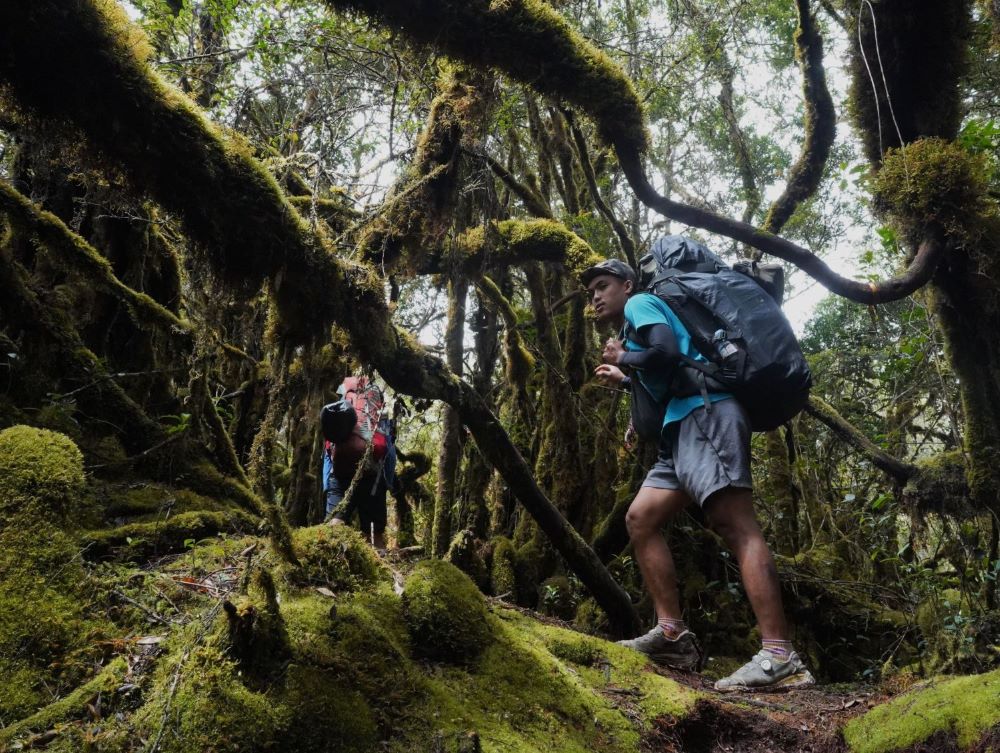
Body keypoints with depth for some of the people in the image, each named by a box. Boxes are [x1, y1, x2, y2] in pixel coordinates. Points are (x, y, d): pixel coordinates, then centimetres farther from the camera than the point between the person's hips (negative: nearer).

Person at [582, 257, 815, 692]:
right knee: (640, 519, 4)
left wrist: (622, 358, 3)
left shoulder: (641, 304, 7)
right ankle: (673, 635, -1)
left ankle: (780, 658, -25)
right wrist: (624, 381, 34)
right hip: (685, 426, 10)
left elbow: (667, 352, -13)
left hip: (705, 413, -10)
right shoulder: (638, 323, 33)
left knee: (735, 526, -19)